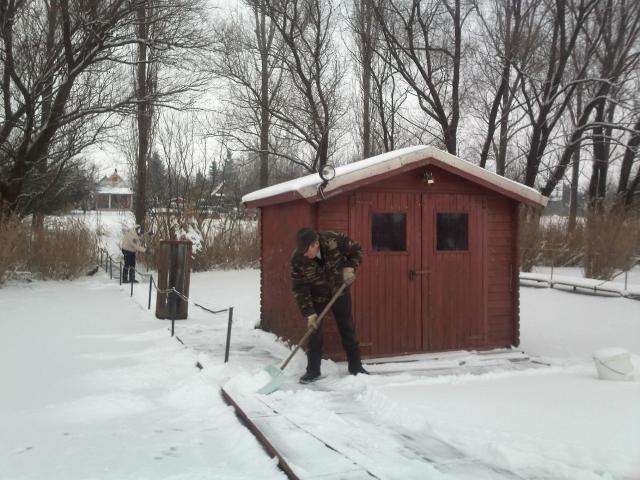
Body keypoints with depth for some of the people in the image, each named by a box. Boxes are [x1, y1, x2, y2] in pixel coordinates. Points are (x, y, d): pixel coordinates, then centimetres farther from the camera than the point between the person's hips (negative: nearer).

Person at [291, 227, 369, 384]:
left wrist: (350, 267, -26)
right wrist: (309, 313, -26)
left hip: (340, 292, 1)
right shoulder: (297, 259, -28)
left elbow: (356, 249, -10)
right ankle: (313, 370, 10)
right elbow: (299, 289, -22)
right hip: (316, 298, -1)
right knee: (314, 332, -4)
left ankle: (356, 367, 22)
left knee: (348, 329, 9)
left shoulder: (335, 240, -30)